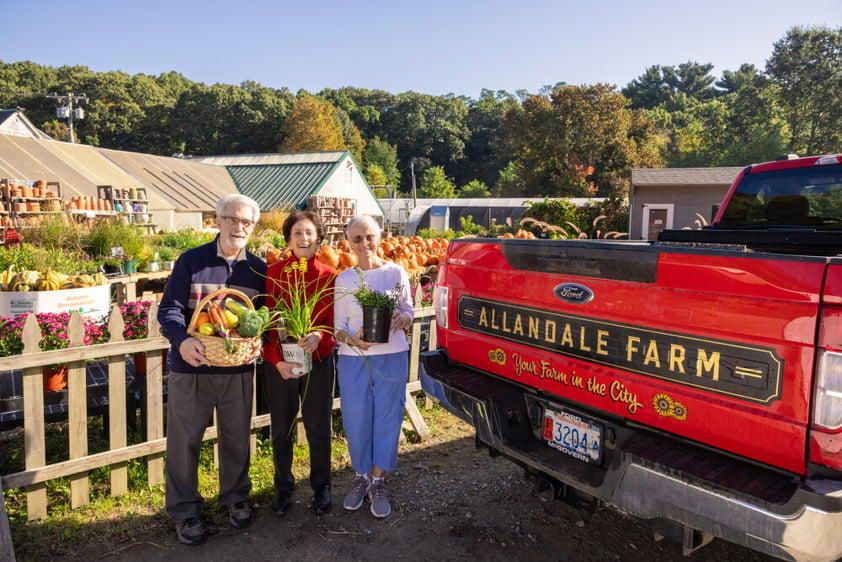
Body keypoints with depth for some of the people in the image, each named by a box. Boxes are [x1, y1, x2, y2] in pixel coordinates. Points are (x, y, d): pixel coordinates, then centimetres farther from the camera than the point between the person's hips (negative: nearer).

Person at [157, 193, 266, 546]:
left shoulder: (258, 269, 3)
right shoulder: (191, 261, -6)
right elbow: (169, 309, -8)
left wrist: (258, 341, -13)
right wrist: (182, 340, -27)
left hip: (239, 369, 3)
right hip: (191, 367, -2)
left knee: (236, 437, 15)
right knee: (185, 440, 8)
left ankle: (235, 497, 36)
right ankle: (184, 510, 26)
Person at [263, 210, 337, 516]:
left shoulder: (329, 276, -3)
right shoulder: (273, 273, -4)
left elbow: (333, 322, -2)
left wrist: (319, 336, -24)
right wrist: (276, 360, -16)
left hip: (319, 362, 0)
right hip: (279, 364, 0)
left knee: (318, 430, 10)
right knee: (281, 430, 14)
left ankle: (321, 486, 33)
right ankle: (284, 487, 36)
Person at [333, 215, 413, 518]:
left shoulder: (396, 272, -1)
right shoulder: (343, 279, 2)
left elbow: (409, 312, 6)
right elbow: (338, 326, 3)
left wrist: (401, 319, -17)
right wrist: (352, 339, -18)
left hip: (392, 358, -1)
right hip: (353, 360, 1)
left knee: (387, 420, 6)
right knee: (356, 421, 8)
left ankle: (378, 482, 25)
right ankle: (361, 476, 31)